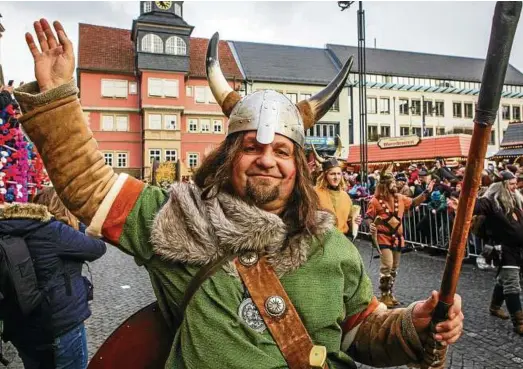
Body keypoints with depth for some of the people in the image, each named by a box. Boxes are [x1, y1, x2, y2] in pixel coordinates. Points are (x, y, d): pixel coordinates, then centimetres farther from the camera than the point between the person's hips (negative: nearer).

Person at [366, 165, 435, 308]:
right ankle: (384, 296, 2)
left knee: (394, 267, 14)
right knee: (387, 266, -13)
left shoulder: (400, 198, 5)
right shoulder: (376, 200, -12)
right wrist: (371, 225, -26)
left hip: (397, 238, 7)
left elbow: (414, 202, 15)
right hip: (384, 238, -7)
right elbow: (369, 216, -7)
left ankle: (389, 294, 28)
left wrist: (426, 192, 5)